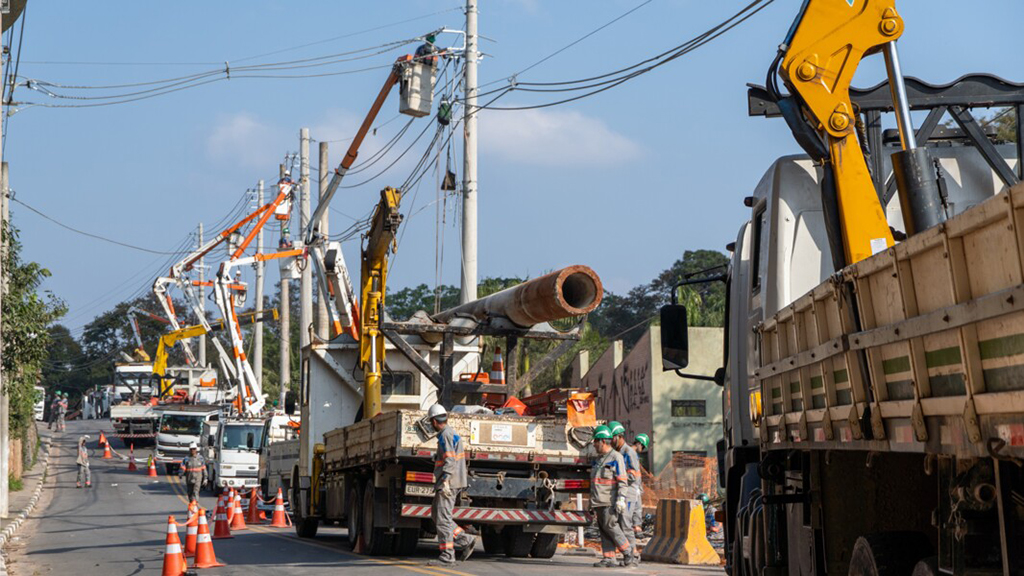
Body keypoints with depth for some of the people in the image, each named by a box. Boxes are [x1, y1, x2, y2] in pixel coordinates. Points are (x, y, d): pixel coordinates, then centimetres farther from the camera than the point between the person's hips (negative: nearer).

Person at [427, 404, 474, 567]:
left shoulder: (445, 435, -12)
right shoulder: (452, 434, 19)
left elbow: (450, 460, -21)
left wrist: (445, 481, -27)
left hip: (448, 484, -10)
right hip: (450, 484, 10)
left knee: (443, 519, -8)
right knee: (437, 515, 15)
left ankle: (447, 556, -9)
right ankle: (465, 541, 10)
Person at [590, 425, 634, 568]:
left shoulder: (616, 457, -6)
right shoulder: (598, 459, 19)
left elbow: (622, 481, -12)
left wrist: (621, 499, -21)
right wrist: (593, 502, 22)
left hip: (610, 501, -8)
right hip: (598, 502, 8)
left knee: (609, 526, -14)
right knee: (603, 529, 3)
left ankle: (627, 551, -1)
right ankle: (609, 559, 1)